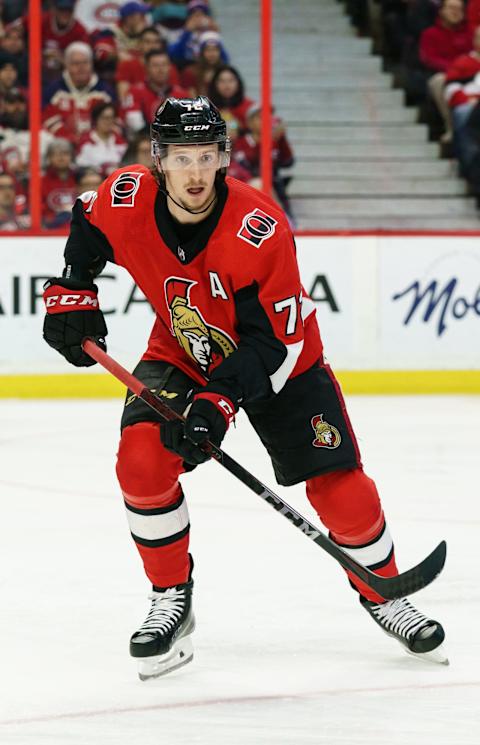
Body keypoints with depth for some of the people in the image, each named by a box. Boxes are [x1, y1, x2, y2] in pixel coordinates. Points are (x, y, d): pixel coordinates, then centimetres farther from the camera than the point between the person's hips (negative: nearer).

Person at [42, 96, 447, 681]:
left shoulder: (260, 232, -33)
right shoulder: (126, 200, -21)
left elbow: (273, 341, -29)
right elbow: (86, 230, 5)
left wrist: (218, 403, -38)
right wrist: (71, 296, -3)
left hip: (278, 355, -3)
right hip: (181, 352, 3)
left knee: (338, 484, -7)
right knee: (142, 458, -20)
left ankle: (383, 594, 19)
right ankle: (171, 602, -1)